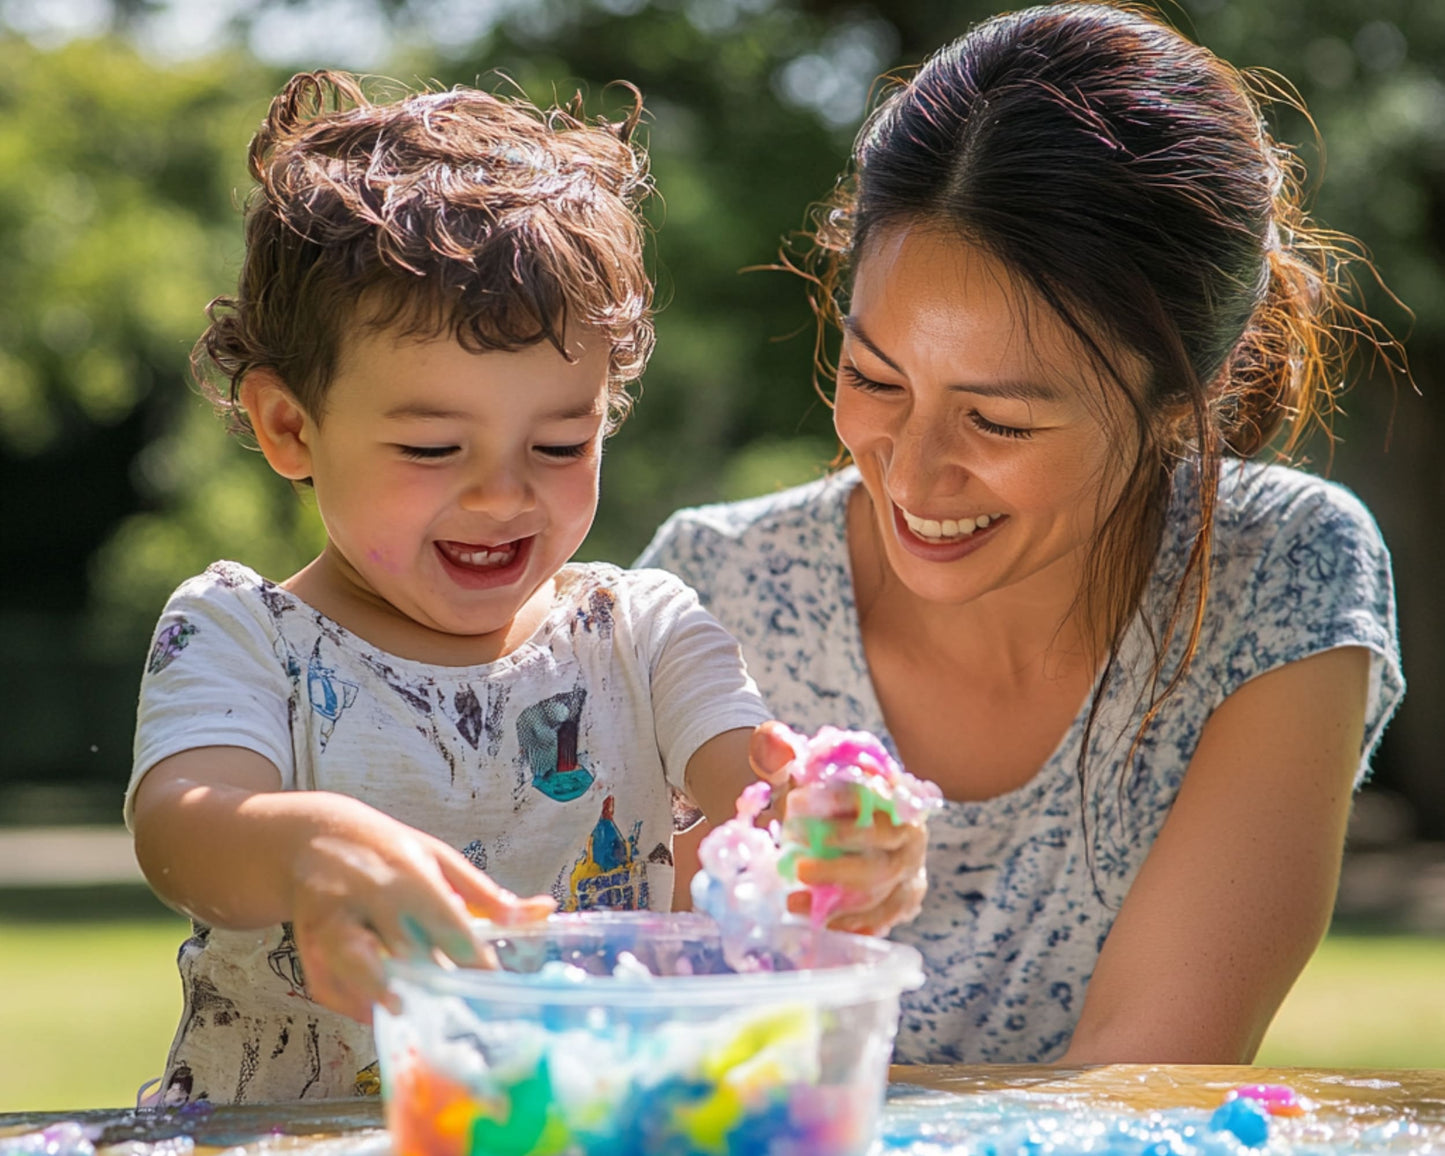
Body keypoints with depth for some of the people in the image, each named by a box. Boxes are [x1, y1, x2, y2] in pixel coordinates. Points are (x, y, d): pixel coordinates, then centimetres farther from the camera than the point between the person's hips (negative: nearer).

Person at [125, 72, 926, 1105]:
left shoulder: (645, 638, 6)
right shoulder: (237, 639, -1)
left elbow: (752, 773, -10)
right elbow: (179, 824, -18)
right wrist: (305, 845, -41)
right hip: (277, 1135, -1)